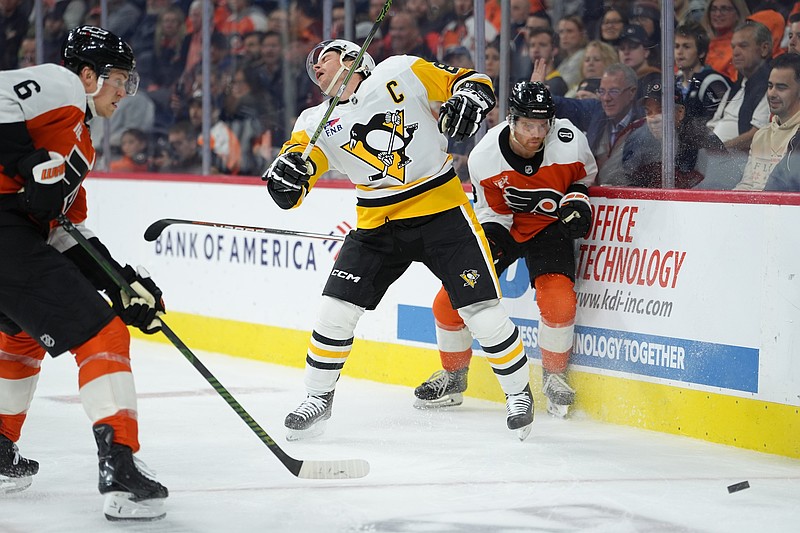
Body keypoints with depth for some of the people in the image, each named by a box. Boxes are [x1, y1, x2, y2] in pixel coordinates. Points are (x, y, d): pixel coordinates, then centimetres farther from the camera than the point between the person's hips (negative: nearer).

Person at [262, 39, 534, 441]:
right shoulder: (318, 122, 7)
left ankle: (519, 393, 12)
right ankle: (318, 400, 14)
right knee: (337, 307, -4)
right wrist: (287, 175, -24)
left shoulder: (400, 73, -3)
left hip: (441, 209, -4)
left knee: (481, 309, -8)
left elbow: (474, 82, -1)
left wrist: (467, 99, -24)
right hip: (377, 224, 4)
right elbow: (290, 193, -1)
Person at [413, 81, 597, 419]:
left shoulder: (569, 142, -24)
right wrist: (492, 234, -25)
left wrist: (577, 199, -16)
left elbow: (585, 174, 2)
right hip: (504, 226, 1)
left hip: (549, 225, -1)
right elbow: (491, 207, -6)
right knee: (450, 301, -6)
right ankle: (453, 378, 18)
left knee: (558, 300, -26)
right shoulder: (484, 157, -22)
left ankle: (554, 377, 1)